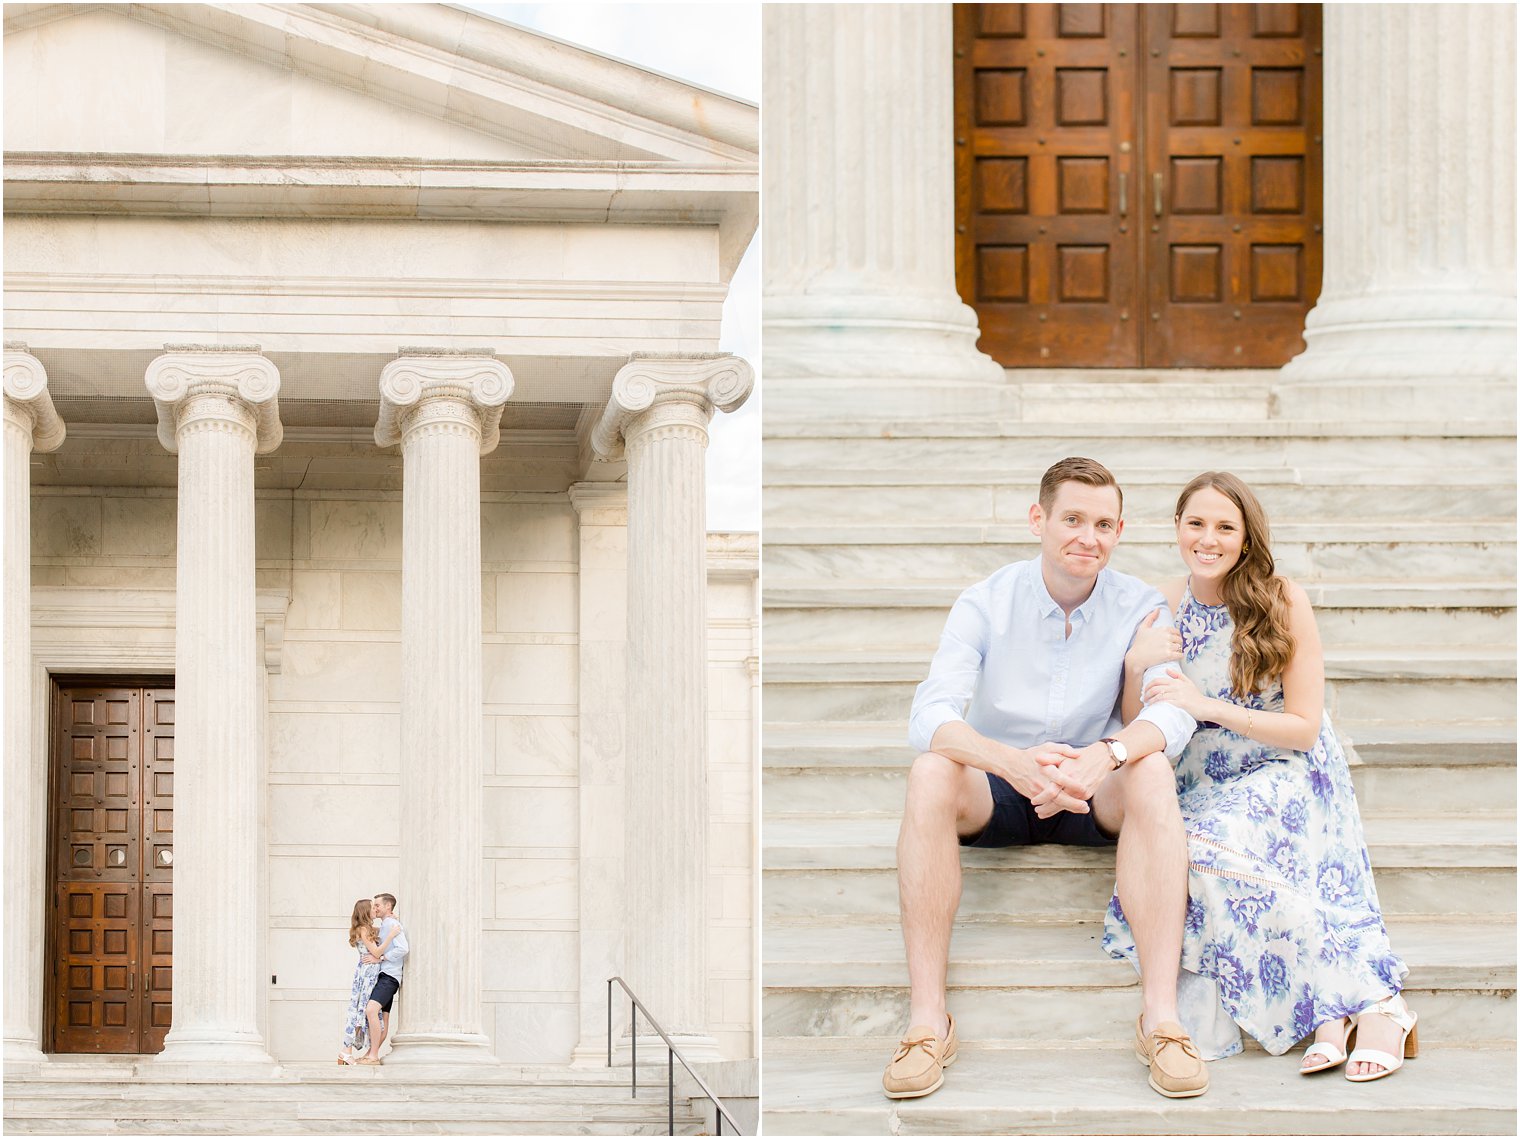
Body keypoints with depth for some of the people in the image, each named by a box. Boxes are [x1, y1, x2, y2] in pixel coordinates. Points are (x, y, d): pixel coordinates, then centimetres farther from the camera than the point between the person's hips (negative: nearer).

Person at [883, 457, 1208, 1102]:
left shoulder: (1139, 608, -6)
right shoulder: (987, 604, -8)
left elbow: (1174, 711, -21)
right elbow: (929, 716, -22)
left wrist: (1104, 756, -44)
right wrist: (1016, 762, -43)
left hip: (1094, 797, 0)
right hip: (997, 790, 0)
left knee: (1151, 771, -31)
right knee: (931, 772, -32)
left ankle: (1161, 1016, -36)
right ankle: (927, 1019, -34)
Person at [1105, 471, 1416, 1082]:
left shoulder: (1283, 602, -7)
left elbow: (1304, 729, -7)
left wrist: (1207, 706, -18)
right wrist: (1135, 665, -11)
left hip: (1284, 780, -4)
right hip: (1201, 794, 4)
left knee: (1208, 853, -35)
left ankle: (1373, 1000, -30)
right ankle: (1328, 1014, -32)